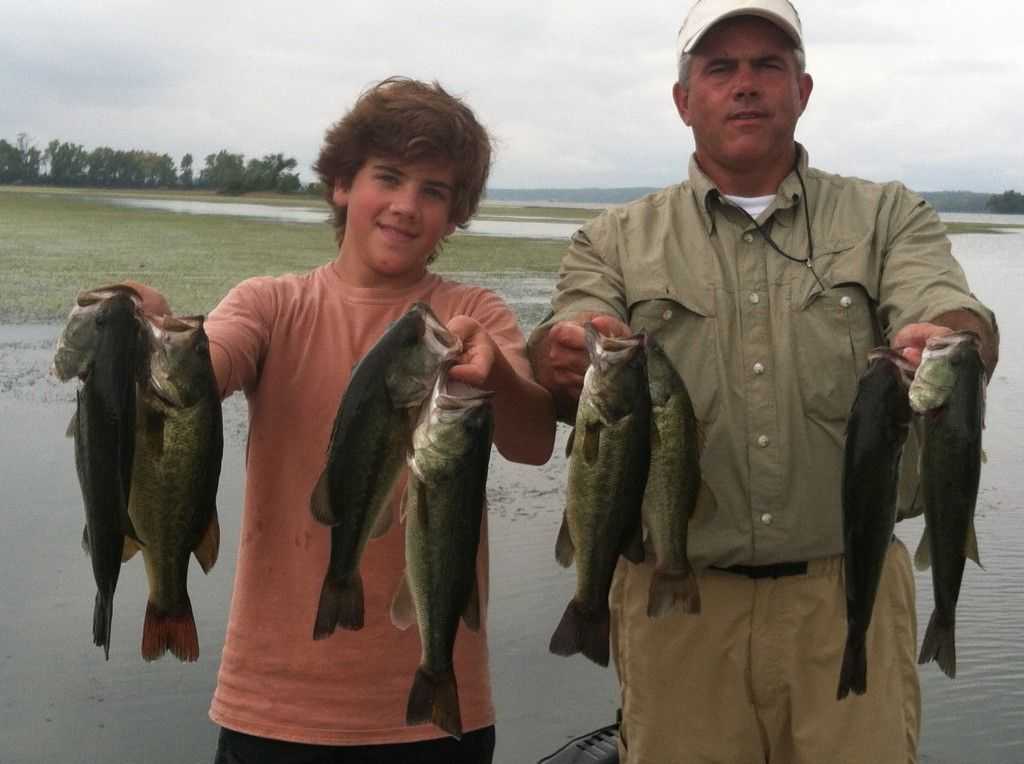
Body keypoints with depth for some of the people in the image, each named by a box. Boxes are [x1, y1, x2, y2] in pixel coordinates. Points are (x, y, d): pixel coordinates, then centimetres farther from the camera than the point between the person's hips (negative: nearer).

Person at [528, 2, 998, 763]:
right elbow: (560, 353, -9)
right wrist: (568, 361, -33)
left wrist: (946, 344, -34)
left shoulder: (889, 217, 7)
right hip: (678, 605, 0)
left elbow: (958, 317, -10)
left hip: (849, 592, 0)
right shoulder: (616, 241, 6)